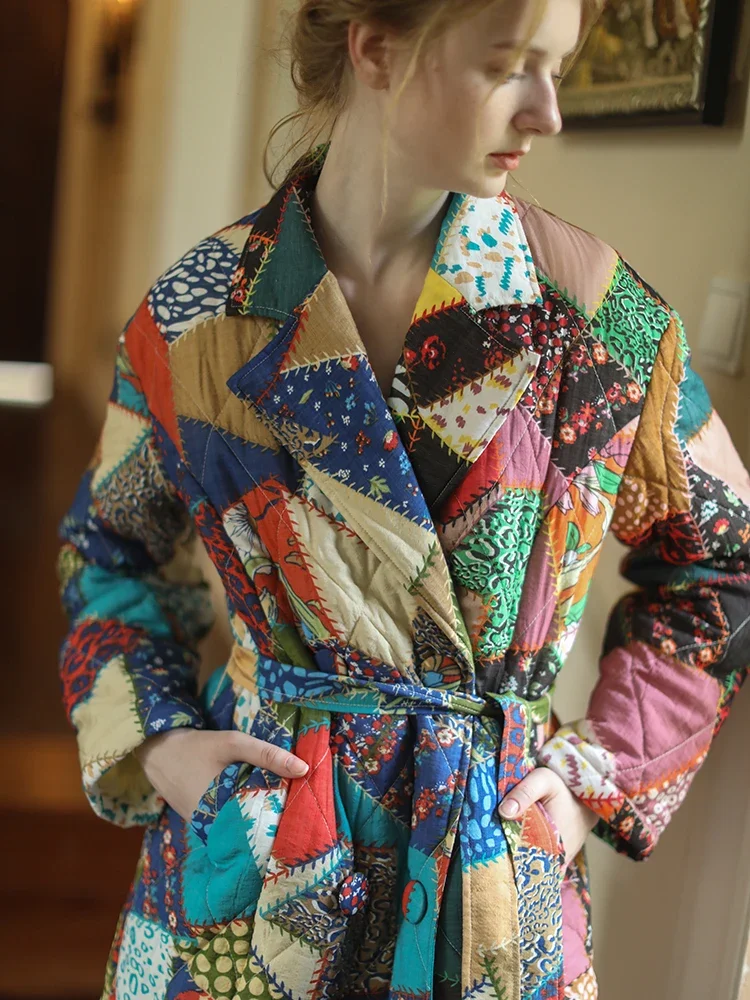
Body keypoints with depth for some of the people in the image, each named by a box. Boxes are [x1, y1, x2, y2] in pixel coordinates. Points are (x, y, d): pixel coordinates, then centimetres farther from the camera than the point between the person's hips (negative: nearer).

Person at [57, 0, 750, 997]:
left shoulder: (591, 301, -8)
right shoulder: (201, 312, -6)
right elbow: (110, 544, 10)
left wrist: (600, 767, -1)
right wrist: (157, 739, -4)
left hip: (494, 871, 0)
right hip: (240, 863, 1)